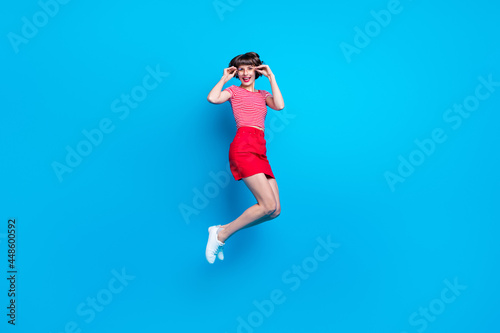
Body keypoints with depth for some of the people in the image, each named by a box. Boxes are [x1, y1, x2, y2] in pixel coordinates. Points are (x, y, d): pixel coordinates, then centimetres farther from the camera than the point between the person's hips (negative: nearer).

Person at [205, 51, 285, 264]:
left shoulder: (263, 95, 27)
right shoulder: (234, 91, 15)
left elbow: (279, 105, 5)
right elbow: (212, 98, -6)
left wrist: (271, 77, 11)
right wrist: (224, 79, 9)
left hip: (260, 152, 6)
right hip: (244, 146, -6)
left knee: (274, 211, -2)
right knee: (269, 206, -19)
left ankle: (222, 230, 7)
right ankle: (221, 235, -6)